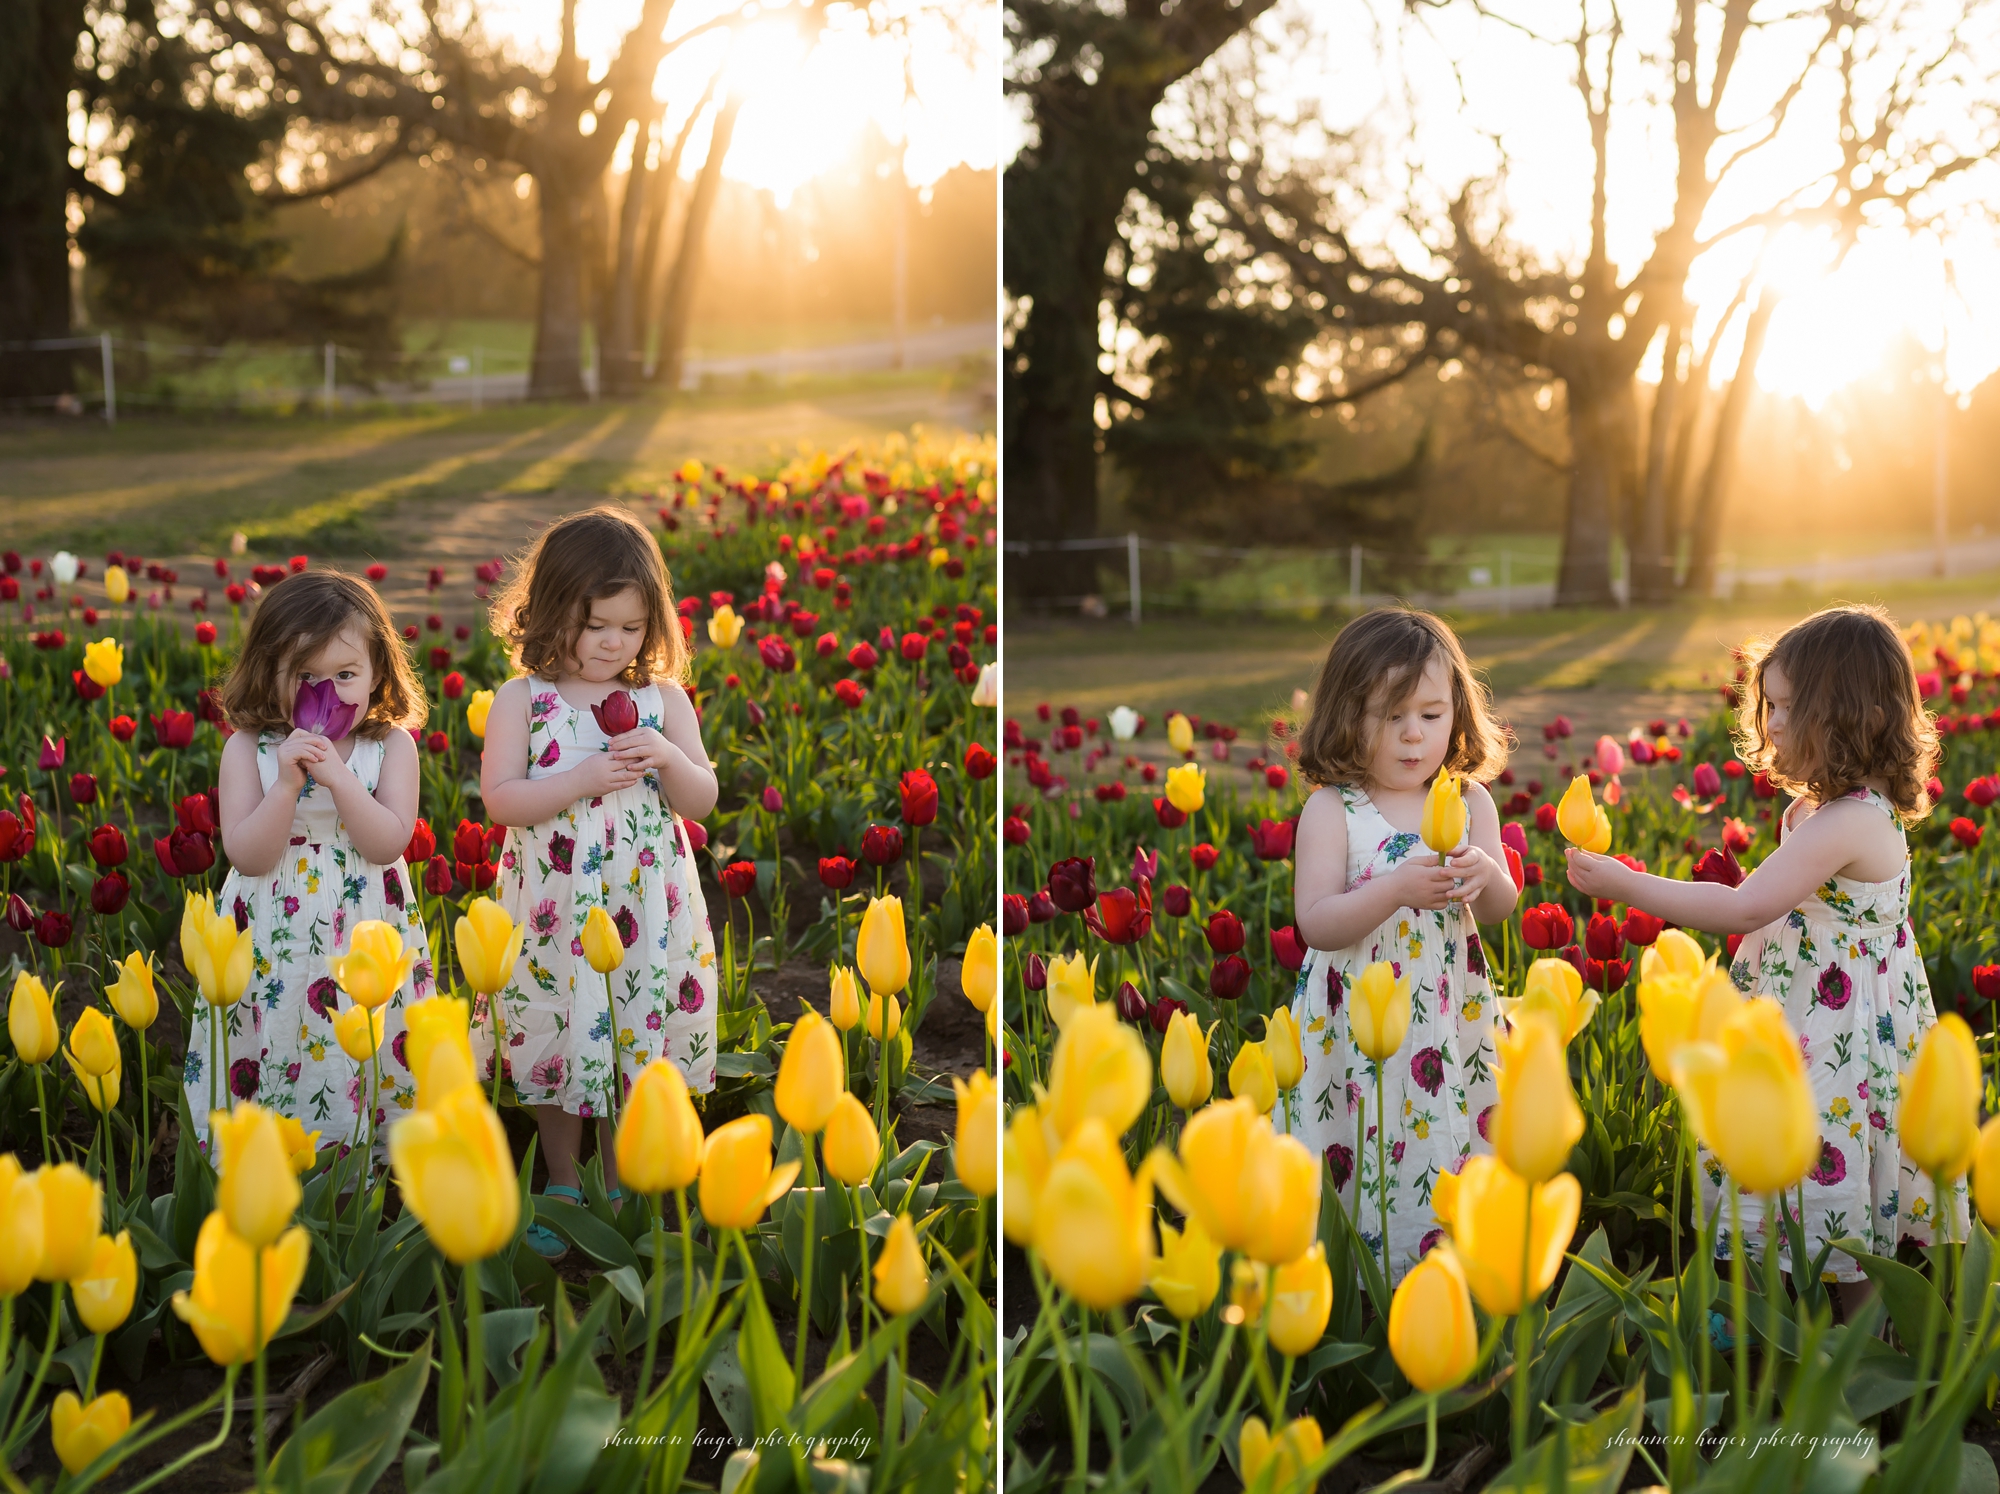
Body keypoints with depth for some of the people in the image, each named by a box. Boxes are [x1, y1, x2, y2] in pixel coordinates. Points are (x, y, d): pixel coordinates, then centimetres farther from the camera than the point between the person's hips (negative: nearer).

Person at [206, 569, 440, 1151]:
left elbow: (390, 842, -13)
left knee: (361, 1069, 4)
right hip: (274, 944, 0)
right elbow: (247, 855, -11)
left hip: (366, 944, 0)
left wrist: (339, 778, -25)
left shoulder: (391, 746, -3)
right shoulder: (249, 749, -5)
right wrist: (288, 784, -24)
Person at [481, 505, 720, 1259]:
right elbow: (499, 799, -11)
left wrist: (667, 758, -17)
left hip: (647, 911, 1)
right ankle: (561, 1186, 27)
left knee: (639, 1045, 8)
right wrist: (585, 780, -21)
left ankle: (621, 1187, 25)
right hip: (555, 911, -1)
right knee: (558, 1043, 9)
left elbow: (703, 800, 3)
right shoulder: (521, 701, -4)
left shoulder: (662, 699, 2)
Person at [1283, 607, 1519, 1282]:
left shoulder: (1470, 803, 3)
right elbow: (1315, 924, -15)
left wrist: (1487, 876, -18)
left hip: (1449, 1017, 3)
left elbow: (1500, 909, 5)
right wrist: (1396, 889, -27)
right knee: (1362, 1163, 0)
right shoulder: (1331, 812, -8)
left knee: (1450, 1151, 7)